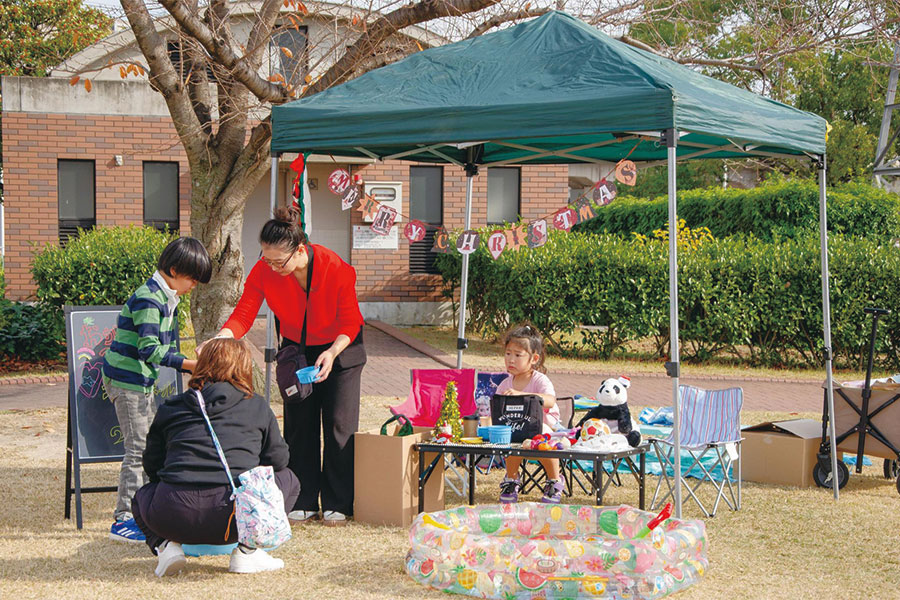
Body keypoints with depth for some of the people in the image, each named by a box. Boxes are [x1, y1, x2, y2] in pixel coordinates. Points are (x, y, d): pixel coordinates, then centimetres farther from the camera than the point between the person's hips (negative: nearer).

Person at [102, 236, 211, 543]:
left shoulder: (167, 299, 12)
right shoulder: (148, 299, -20)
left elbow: (166, 347, 16)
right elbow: (150, 349, -27)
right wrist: (189, 363, -28)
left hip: (143, 381, 10)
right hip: (126, 379, -10)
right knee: (138, 448, -9)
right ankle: (124, 520, -4)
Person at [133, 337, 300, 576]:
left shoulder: (170, 408, 18)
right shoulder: (258, 407, 14)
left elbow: (151, 464, 22)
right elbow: (278, 459, 18)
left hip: (174, 517, 2)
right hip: (234, 514, -2)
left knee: (142, 496, 37)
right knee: (288, 480, 27)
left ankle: (166, 545, 7)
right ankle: (247, 551, 11)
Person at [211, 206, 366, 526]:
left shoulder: (336, 269, -30)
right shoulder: (263, 271, -23)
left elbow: (350, 323, -20)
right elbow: (243, 314, -23)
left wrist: (332, 354, -35)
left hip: (340, 347, -3)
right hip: (295, 349, 3)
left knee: (339, 425, -3)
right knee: (299, 426, 3)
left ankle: (338, 504, 7)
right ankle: (304, 502, 13)